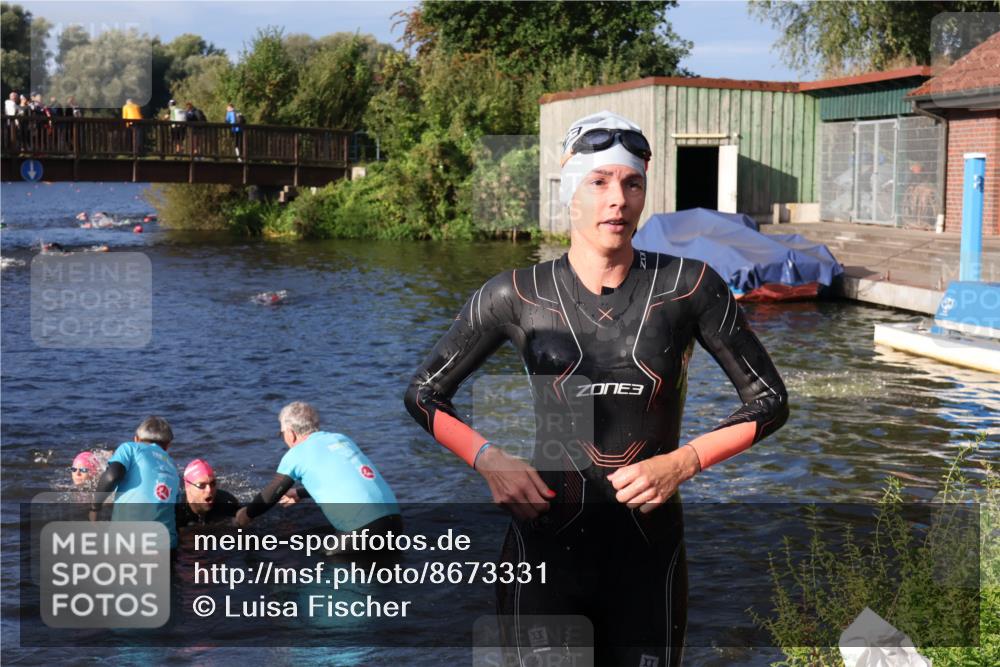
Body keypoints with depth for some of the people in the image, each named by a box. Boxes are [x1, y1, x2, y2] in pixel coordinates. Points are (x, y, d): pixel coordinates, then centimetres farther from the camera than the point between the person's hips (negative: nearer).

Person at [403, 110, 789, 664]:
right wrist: (490, 462, -8)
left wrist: (682, 463, -10)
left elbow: (769, 401, 4)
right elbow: (423, 394, 8)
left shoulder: (689, 286, -3)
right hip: (543, 548, -1)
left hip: (650, 554, 1)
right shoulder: (518, 295, -3)